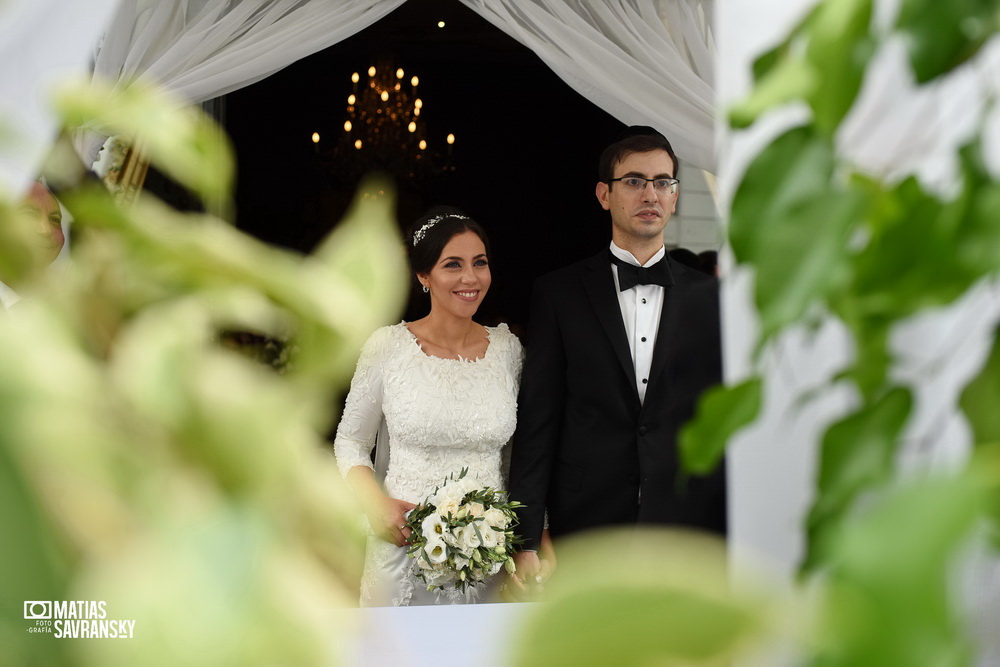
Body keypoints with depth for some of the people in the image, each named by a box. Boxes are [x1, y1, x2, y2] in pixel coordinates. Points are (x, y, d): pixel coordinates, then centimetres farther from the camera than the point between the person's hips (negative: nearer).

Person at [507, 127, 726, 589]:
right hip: (584, 531, -1)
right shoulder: (559, 295, 3)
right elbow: (536, 425, 0)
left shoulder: (711, 299, 8)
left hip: (690, 538, 1)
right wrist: (526, 542, -6)